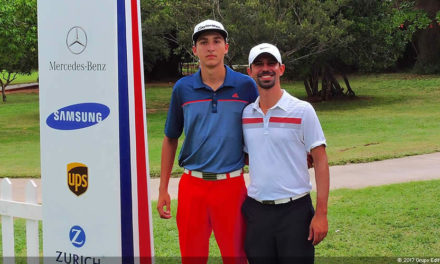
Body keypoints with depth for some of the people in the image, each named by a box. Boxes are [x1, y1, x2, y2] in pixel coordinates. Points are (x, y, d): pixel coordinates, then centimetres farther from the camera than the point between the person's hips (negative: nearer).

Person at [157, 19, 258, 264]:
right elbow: (171, 139, 11)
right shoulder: (182, 89, 3)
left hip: (232, 185, -1)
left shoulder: (246, 86, 0)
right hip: (192, 185, 1)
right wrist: (163, 189, 8)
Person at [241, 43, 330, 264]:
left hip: (295, 210, -3)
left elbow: (320, 160, -4)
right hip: (256, 210, 4)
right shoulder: (245, 114, 8)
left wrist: (321, 213, -10)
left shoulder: (302, 111, -2)